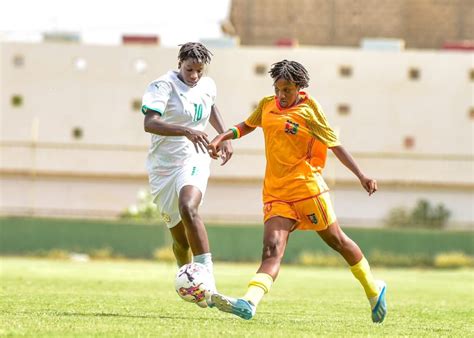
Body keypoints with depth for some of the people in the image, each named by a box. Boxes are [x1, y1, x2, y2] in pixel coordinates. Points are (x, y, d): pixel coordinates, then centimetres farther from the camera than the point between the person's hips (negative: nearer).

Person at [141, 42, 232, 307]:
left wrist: (225, 136, 19)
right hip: (163, 166, -1)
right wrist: (186, 130, -42)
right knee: (181, 238, 6)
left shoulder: (208, 86, 5)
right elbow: (149, 123, -29)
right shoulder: (164, 86, -12)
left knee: (188, 208, -32)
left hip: (194, 161, 1)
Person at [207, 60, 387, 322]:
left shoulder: (309, 110, -4)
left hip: (306, 186, -4)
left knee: (336, 240, 9)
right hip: (275, 192, 4)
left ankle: (374, 290, 28)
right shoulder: (267, 105, 9)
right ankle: (249, 303, -34)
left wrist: (361, 176, -8)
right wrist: (222, 138, 12)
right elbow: (248, 125, 29)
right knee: (271, 250, -14)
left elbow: (335, 145, -2)